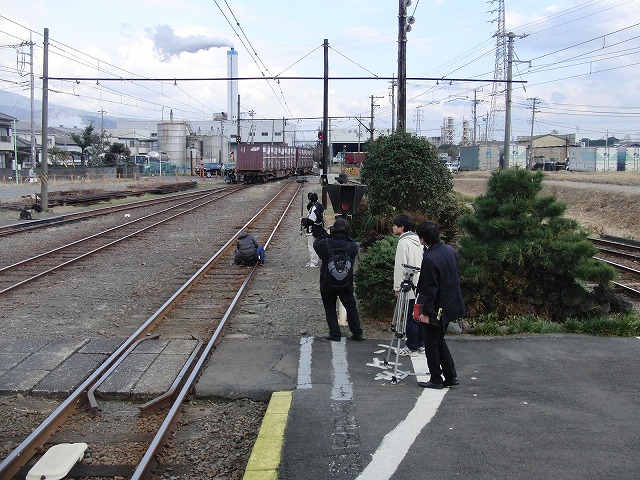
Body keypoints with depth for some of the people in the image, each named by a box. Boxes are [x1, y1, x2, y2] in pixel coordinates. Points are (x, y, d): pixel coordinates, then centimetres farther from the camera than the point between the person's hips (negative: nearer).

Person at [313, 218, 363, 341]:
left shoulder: (326, 243, -19)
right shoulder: (351, 245, -13)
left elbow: (316, 244, 0)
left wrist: (327, 235, 3)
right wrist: (346, 237, 6)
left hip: (327, 282, -2)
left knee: (330, 308, 12)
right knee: (350, 306, 17)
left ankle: (335, 334, 10)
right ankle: (357, 333, 20)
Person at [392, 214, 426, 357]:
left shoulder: (403, 243, -14)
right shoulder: (418, 241, 11)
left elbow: (400, 267, -16)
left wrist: (397, 288, -10)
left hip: (408, 288, -9)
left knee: (410, 318, -2)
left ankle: (412, 348, 3)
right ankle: (421, 345, 20)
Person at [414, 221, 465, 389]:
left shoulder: (430, 258, -24)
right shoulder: (451, 251, 2)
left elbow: (430, 289, -22)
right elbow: (456, 277, 11)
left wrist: (425, 312, -15)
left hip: (436, 309, -8)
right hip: (450, 305, 8)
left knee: (432, 344, 7)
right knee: (439, 341, 20)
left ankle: (436, 380, 15)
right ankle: (451, 376, 22)